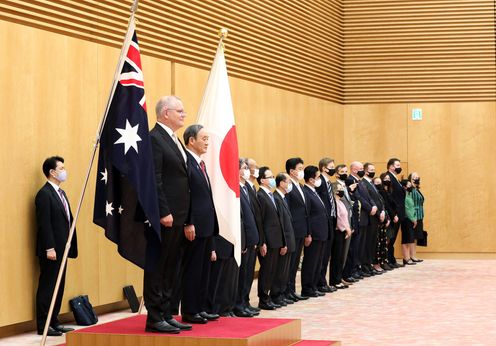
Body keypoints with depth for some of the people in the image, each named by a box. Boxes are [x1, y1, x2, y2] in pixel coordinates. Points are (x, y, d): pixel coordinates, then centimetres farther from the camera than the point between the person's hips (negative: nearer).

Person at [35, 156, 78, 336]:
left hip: (61, 248, 9)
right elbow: (44, 223, -17)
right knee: (47, 287, -3)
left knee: (58, 287, 11)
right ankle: (43, 326, 1)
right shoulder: (44, 194, -12)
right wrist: (49, 248, -21)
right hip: (51, 250, -9)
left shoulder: (61, 193, 16)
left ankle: (54, 322, 17)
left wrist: (68, 246, 14)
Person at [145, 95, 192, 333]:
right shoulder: (154, 139, -11)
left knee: (172, 269, 13)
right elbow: (154, 180, -18)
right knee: (157, 268, -2)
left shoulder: (174, 140, 19)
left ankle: (167, 315, 19)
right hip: (164, 217, -9)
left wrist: (187, 220, 17)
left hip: (178, 217, 9)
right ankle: (154, 319, 3)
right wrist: (163, 213, -21)